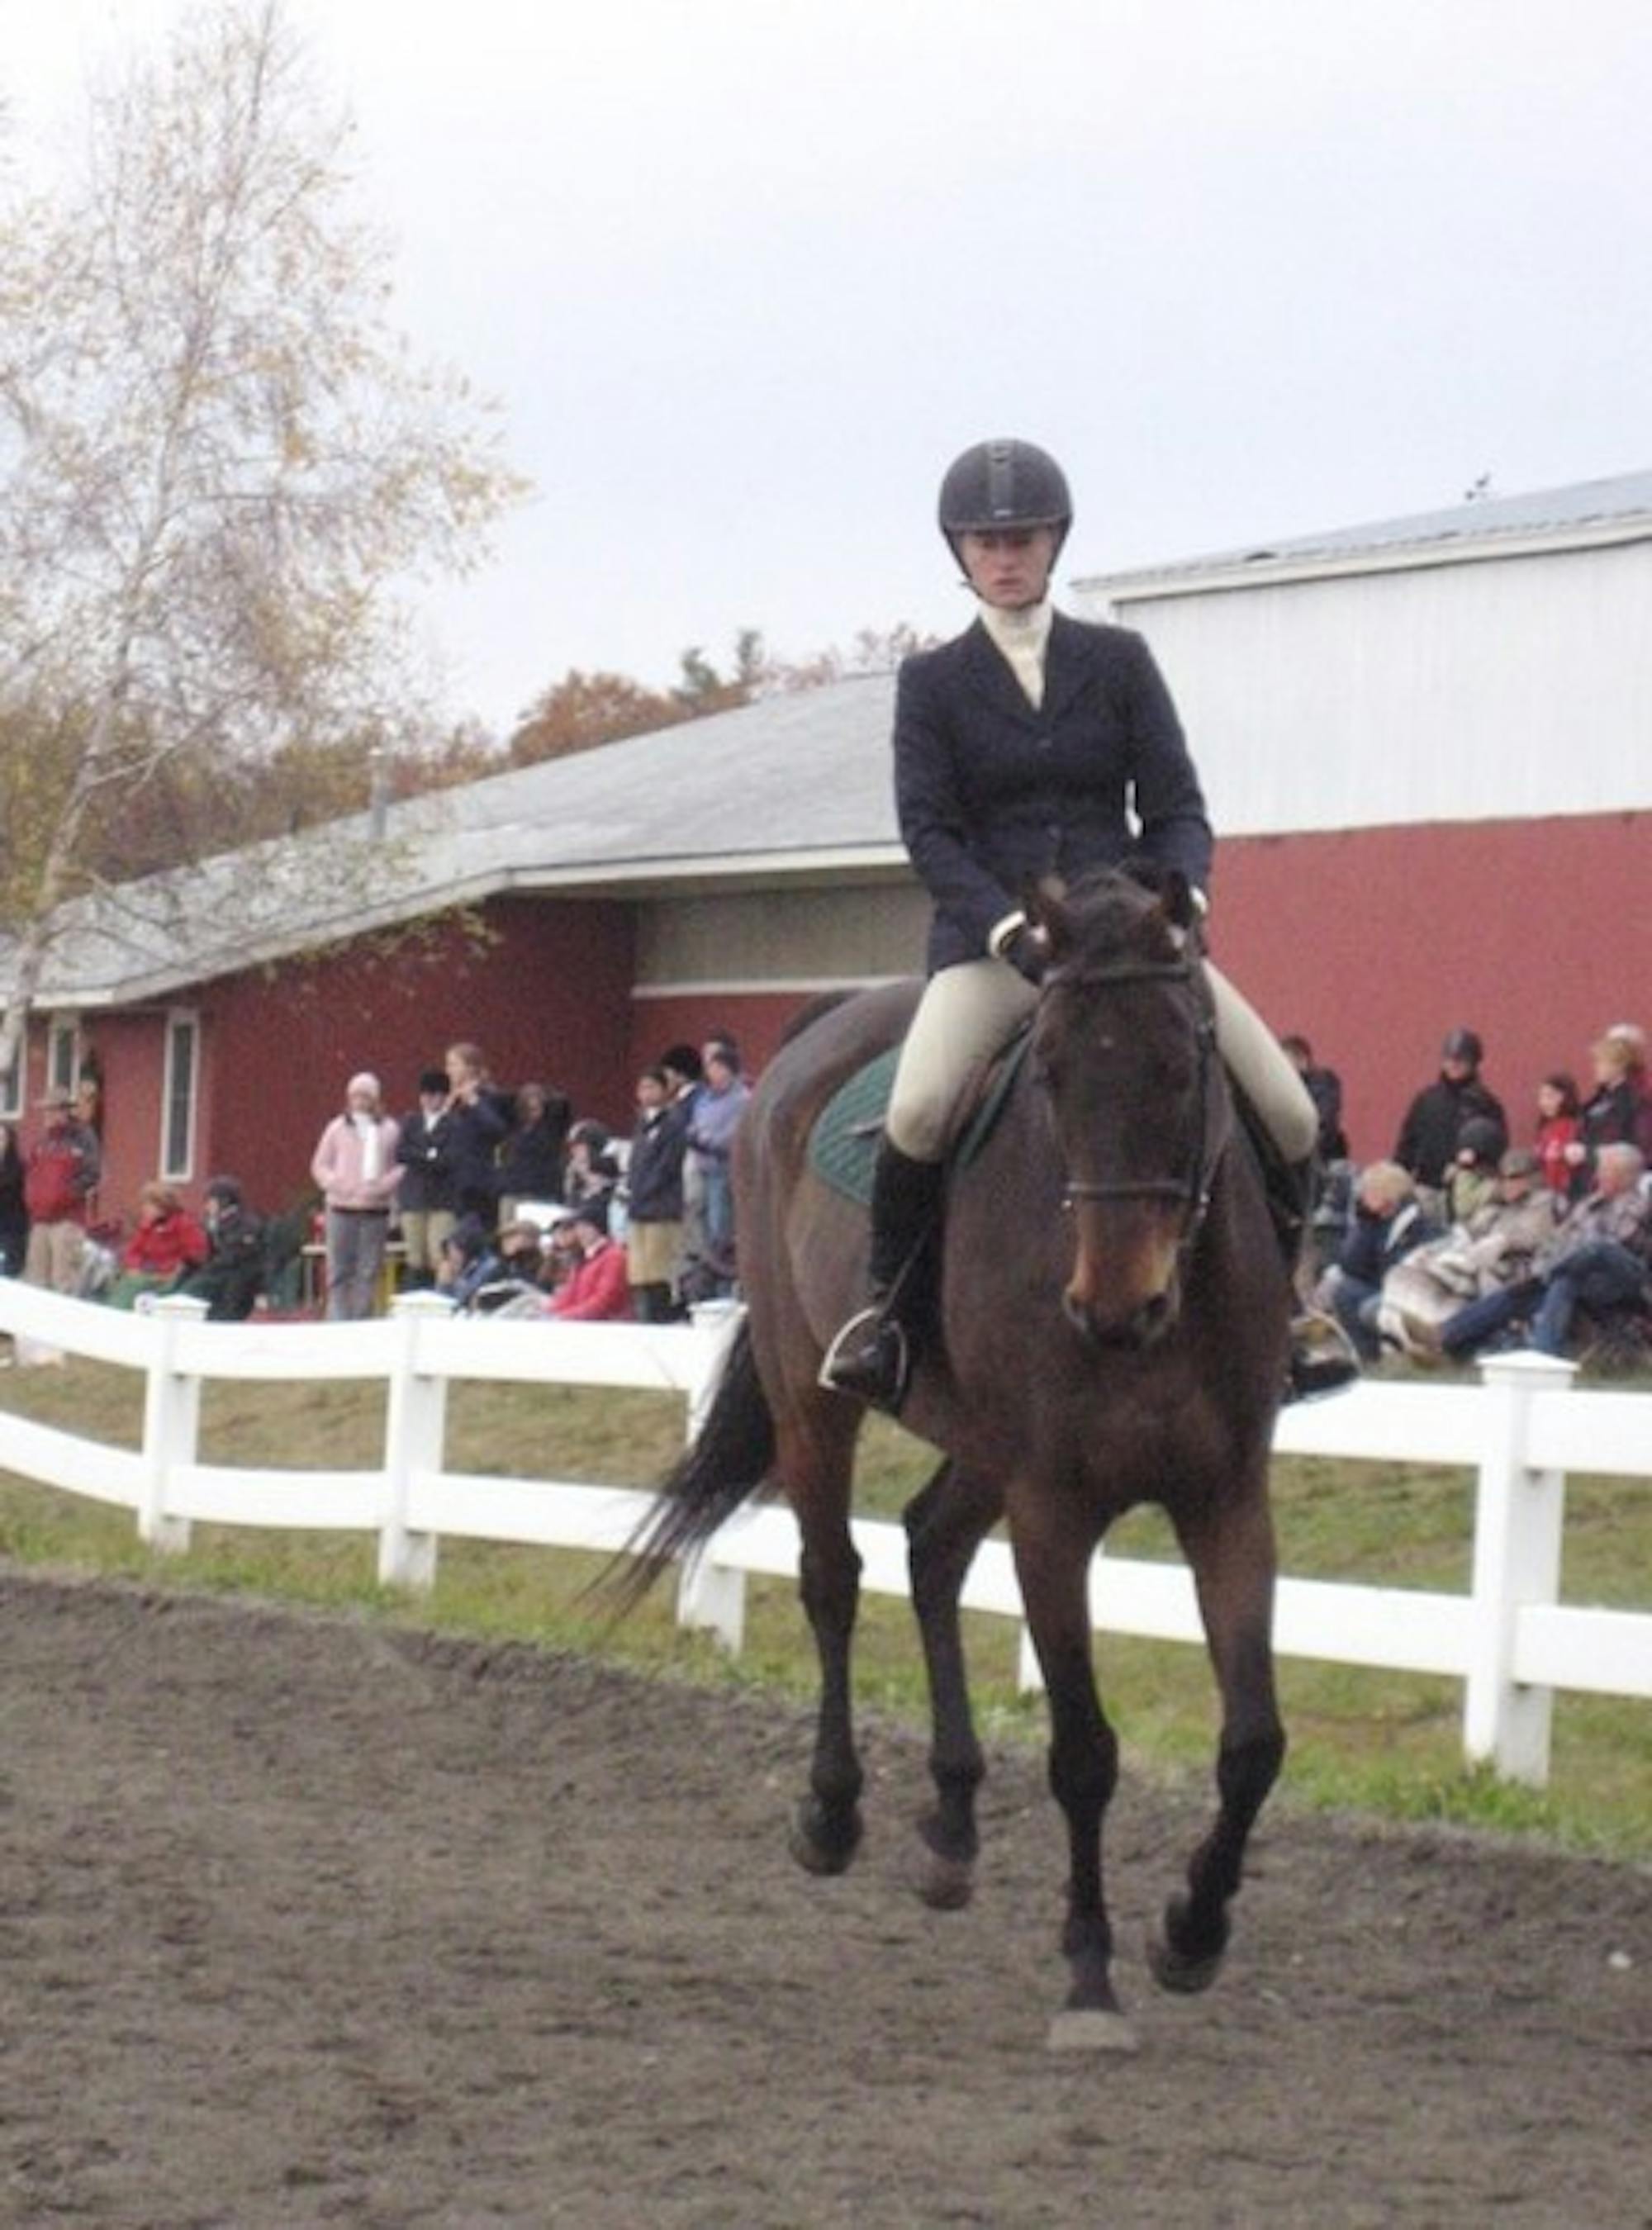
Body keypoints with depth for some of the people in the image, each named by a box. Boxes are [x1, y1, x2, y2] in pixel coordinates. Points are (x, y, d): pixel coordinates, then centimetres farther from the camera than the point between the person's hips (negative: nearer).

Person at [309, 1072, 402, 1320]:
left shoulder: (390, 1129, 6)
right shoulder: (338, 1128, 10)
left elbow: (403, 1166, 3)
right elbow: (320, 1165, 11)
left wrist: (383, 1185, -12)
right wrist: (336, 1184, -6)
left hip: (376, 1209, -1)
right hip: (341, 1209, 1)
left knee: (369, 1272, -2)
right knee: (339, 1271, -3)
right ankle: (339, 1323, -2)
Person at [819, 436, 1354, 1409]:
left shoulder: (1119, 662, 10)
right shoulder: (933, 682, 6)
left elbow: (1176, 806, 6)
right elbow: (928, 830, -3)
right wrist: (1012, 928, -21)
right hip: (990, 938, -2)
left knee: (1291, 1116, -12)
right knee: (918, 1112, -32)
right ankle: (887, 1307, -7)